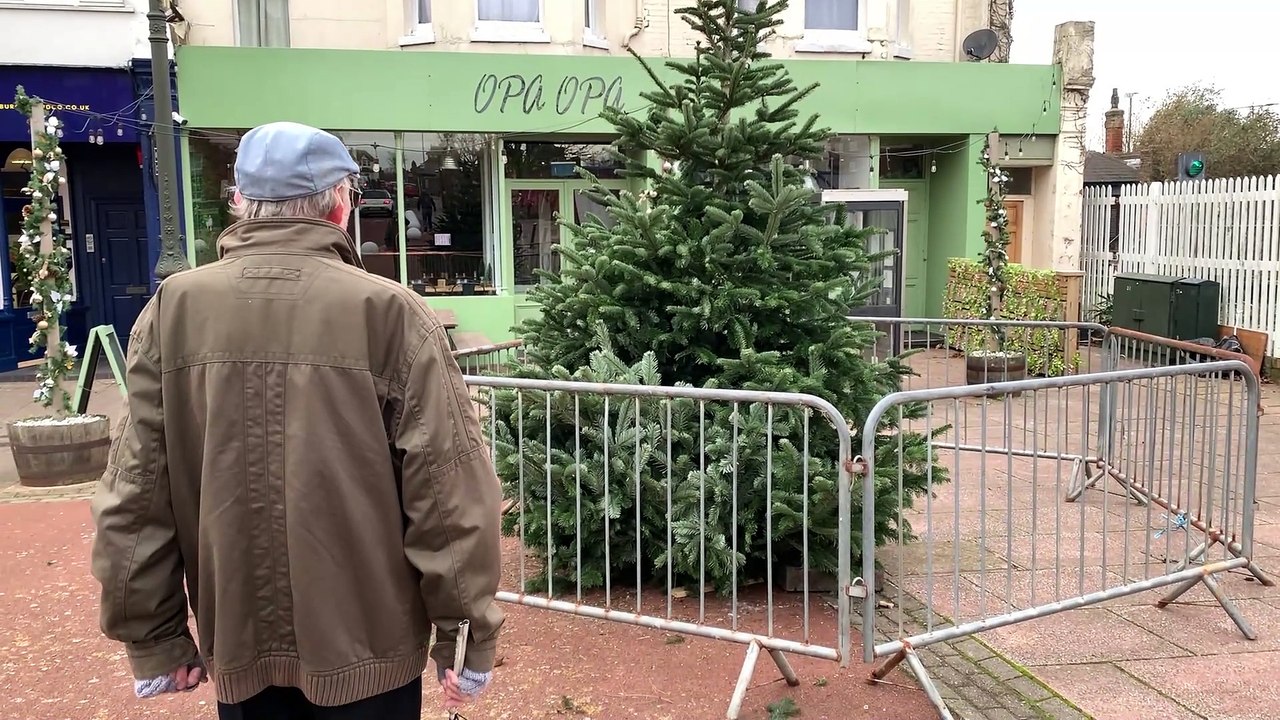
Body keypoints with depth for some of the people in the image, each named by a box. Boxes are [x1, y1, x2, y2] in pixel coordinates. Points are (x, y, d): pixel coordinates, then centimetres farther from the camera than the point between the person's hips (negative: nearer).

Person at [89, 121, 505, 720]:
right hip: (368, 647, -2)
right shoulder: (389, 312, -15)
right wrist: (469, 639, -5)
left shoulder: (172, 310, -6)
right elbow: (451, 496, -16)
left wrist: (154, 639, 8)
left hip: (239, 648, 3)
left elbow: (135, 497, -3)